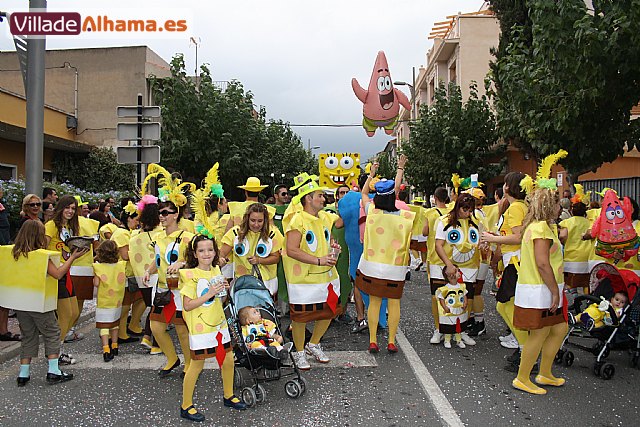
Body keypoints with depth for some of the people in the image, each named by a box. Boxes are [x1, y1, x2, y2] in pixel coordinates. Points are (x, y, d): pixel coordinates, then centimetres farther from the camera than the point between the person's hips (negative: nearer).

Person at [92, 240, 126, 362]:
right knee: (115, 324, 20)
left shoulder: (98, 267, -13)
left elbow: (96, 283, -15)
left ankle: (106, 351, -12)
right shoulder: (121, 265, -4)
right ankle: (114, 347, 31)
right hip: (117, 301, 4)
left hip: (103, 302, -4)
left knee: (104, 327, -2)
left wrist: (94, 278, 3)